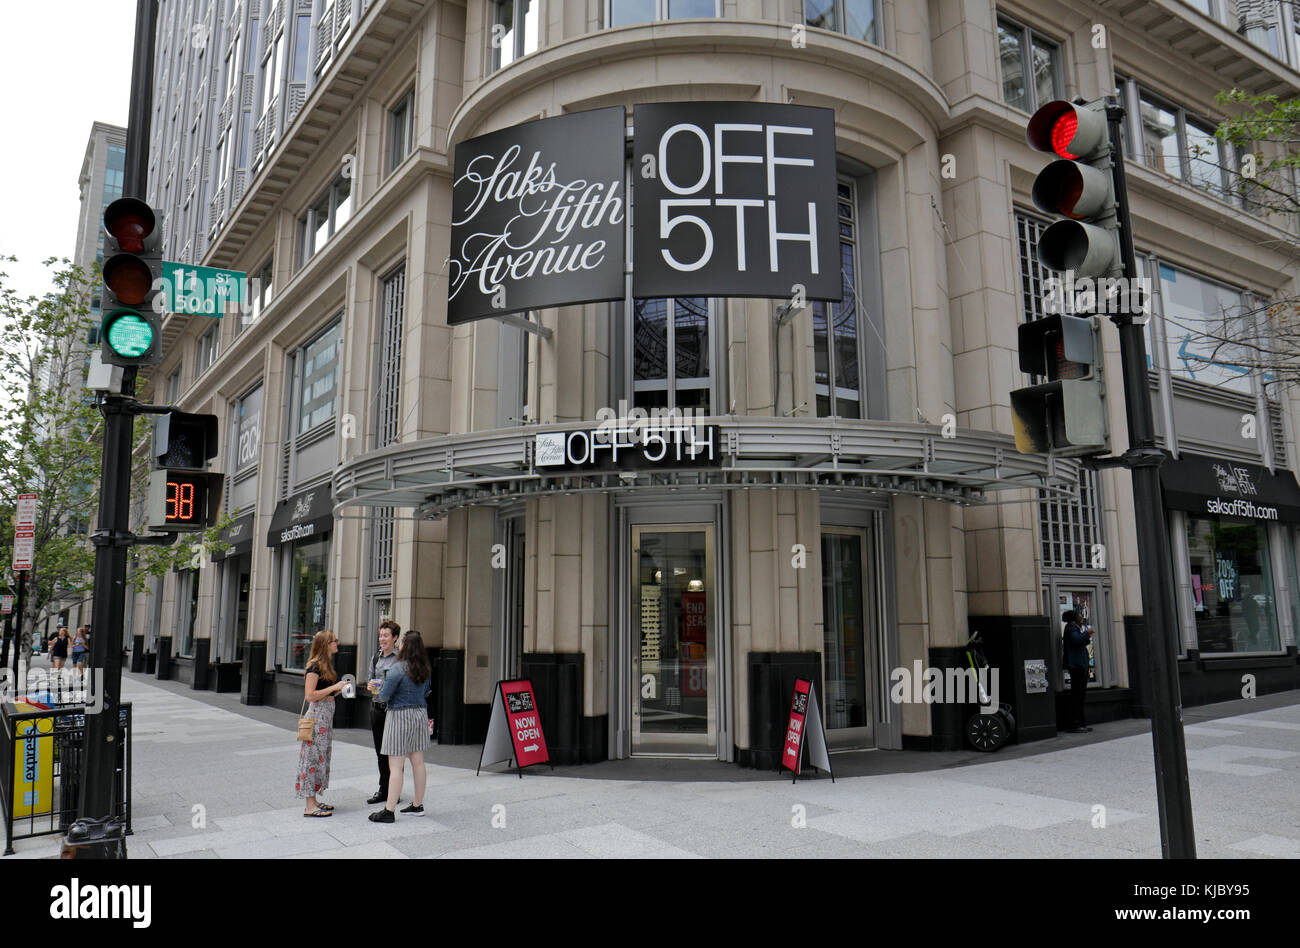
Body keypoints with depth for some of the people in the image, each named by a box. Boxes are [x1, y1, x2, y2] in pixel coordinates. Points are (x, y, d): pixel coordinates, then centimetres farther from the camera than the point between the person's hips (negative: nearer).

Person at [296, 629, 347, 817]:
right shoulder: (315, 666, -15)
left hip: (327, 713, 10)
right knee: (314, 756, -5)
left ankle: (314, 800, 21)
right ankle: (310, 806, 1)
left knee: (322, 757, 13)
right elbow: (310, 695, -21)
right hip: (317, 713, -10)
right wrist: (334, 687, -18)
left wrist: (339, 689, 7)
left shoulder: (327, 664, 13)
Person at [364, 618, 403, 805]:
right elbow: (369, 678, 18)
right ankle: (383, 790, 23)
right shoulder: (375, 657, 13)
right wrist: (370, 685, -4)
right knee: (380, 751, 13)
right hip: (376, 707, 6)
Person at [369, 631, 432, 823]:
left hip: (401, 716, -7)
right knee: (418, 762, 12)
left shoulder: (398, 669, -18)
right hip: (420, 713, 7)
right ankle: (418, 805, 21)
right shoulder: (426, 669, 5)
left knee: (395, 766, -3)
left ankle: (389, 811, 2)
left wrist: (381, 690, 6)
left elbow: (384, 696, -14)